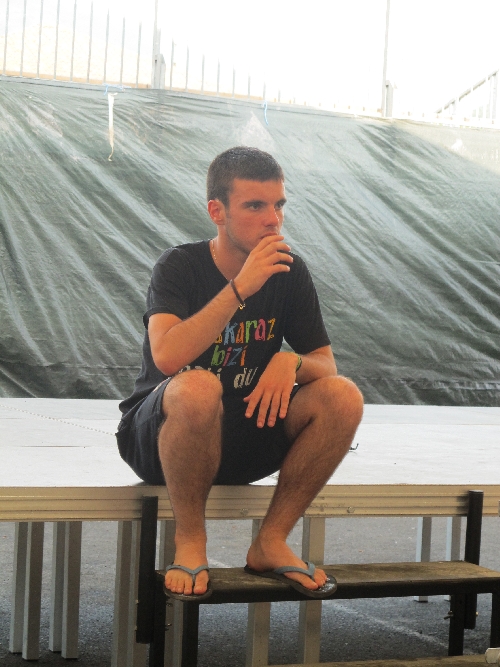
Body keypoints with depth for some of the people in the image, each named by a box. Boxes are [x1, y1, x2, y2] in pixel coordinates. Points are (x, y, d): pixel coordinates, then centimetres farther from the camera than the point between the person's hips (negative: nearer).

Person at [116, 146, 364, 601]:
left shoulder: (289, 272, 0)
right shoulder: (181, 266, -14)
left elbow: (326, 366, 1)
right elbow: (167, 357, -32)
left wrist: (291, 362, -23)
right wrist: (241, 287, -33)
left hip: (245, 435, 5)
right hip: (160, 437, -4)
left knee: (344, 397, -19)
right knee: (198, 387, -39)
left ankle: (271, 542, -8)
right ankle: (190, 542, -17)